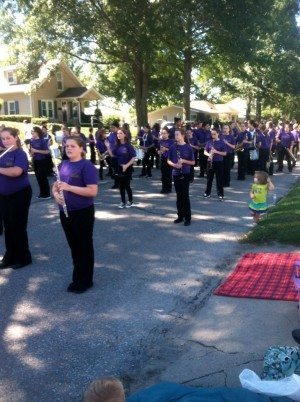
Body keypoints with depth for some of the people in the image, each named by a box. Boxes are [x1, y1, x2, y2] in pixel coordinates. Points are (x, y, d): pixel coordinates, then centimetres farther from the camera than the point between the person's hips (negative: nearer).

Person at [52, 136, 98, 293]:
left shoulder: (87, 166, -14)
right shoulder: (63, 164, 7)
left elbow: (93, 191, -22)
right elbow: (56, 185, 16)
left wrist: (68, 187, -25)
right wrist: (56, 193, -7)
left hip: (83, 213, -6)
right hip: (65, 212, 7)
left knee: (85, 246, 7)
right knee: (74, 246, 17)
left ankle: (86, 280, 21)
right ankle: (77, 278, 31)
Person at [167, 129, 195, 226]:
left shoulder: (188, 147, -4)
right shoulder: (173, 147, 4)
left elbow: (193, 162, -1)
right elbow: (168, 160, 9)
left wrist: (184, 161, -17)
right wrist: (174, 165, -10)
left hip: (185, 174, -3)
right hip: (175, 174, 3)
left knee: (185, 196, -4)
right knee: (178, 196, 10)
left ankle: (188, 218, 2)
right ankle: (180, 216, 19)